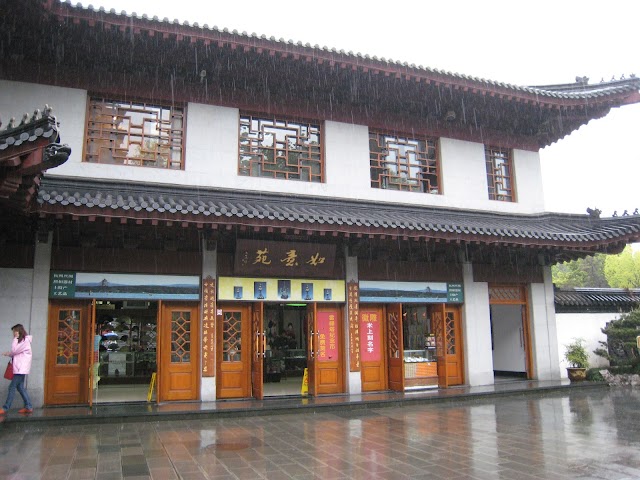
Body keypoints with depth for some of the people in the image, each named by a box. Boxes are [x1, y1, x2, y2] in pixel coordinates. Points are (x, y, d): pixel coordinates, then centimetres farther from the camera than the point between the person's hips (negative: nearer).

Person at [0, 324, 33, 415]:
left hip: (21, 368, -10)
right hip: (20, 368, 10)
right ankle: (28, 407, 8)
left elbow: (14, 350, -15)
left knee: (12, 387, -8)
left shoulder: (25, 340, -11)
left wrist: (15, 338, -6)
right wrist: (9, 354, -1)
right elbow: (17, 353, 17)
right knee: (20, 387, 8)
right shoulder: (21, 341, 20)